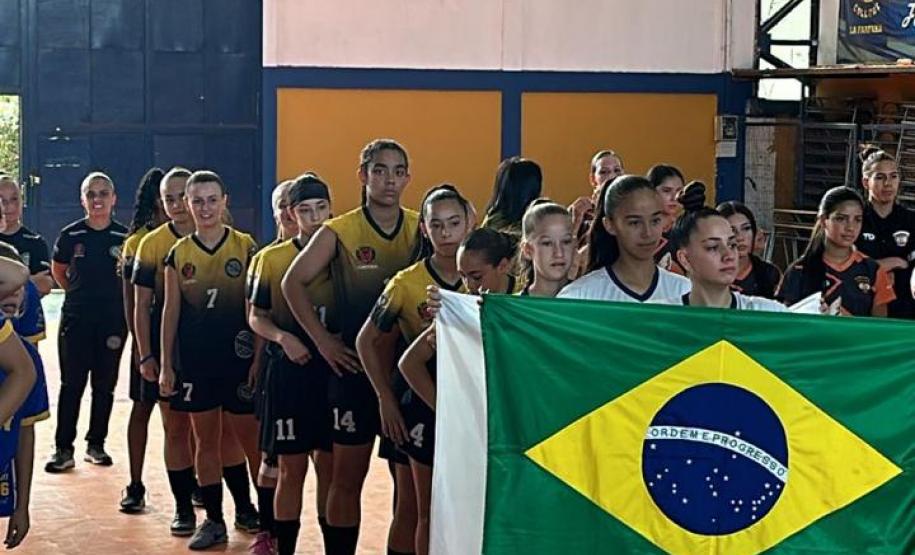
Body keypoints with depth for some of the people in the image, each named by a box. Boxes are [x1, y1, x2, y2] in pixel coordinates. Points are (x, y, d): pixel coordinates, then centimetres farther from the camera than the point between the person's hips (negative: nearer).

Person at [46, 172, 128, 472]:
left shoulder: (125, 238, -2)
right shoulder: (70, 235, -1)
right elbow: (58, 271, 14)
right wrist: (80, 294, 9)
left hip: (113, 321, 1)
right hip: (76, 320, -1)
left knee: (105, 385, 8)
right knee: (72, 384, 0)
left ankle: (96, 444, 19)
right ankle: (63, 449, 3)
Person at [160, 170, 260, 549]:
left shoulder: (246, 248, -2)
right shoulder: (178, 255, 5)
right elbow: (171, 311, 8)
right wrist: (166, 365, 5)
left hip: (238, 358, -2)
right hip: (195, 360, 3)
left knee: (247, 437, 0)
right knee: (206, 439, 8)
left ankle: (247, 509, 12)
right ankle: (214, 520, 16)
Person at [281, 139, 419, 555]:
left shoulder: (420, 229, 2)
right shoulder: (339, 232, -4)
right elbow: (294, 283, -1)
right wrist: (323, 340, -4)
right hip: (355, 368, -2)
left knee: (410, 481, 3)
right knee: (348, 476, 7)